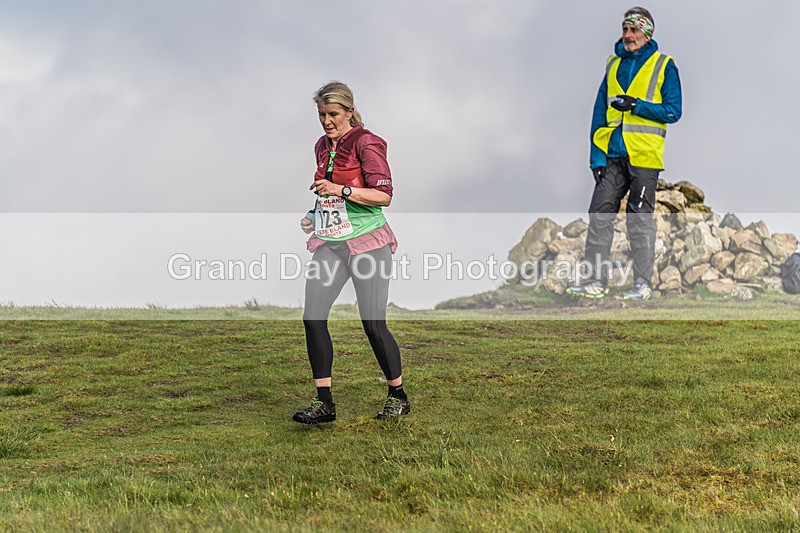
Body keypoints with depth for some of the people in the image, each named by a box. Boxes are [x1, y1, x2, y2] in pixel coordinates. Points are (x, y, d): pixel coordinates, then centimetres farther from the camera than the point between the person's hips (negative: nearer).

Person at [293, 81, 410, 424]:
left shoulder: (366, 143, -7)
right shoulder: (322, 146, 15)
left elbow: (384, 195, -15)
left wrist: (341, 191, -23)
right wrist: (315, 215, 13)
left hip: (367, 242, -6)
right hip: (330, 243, 6)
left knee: (374, 325, -4)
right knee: (312, 317, -7)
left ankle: (399, 397, 15)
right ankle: (324, 402, 0)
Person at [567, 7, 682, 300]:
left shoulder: (664, 66, 2)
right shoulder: (613, 65, 15)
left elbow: (673, 110, -3)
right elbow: (600, 112, 14)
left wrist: (636, 105, -16)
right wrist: (597, 156, 5)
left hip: (643, 156, -4)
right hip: (612, 155, 4)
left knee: (640, 218, -1)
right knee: (600, 213, -1)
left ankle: (643, 283, 6)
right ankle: (597, 280, 3)